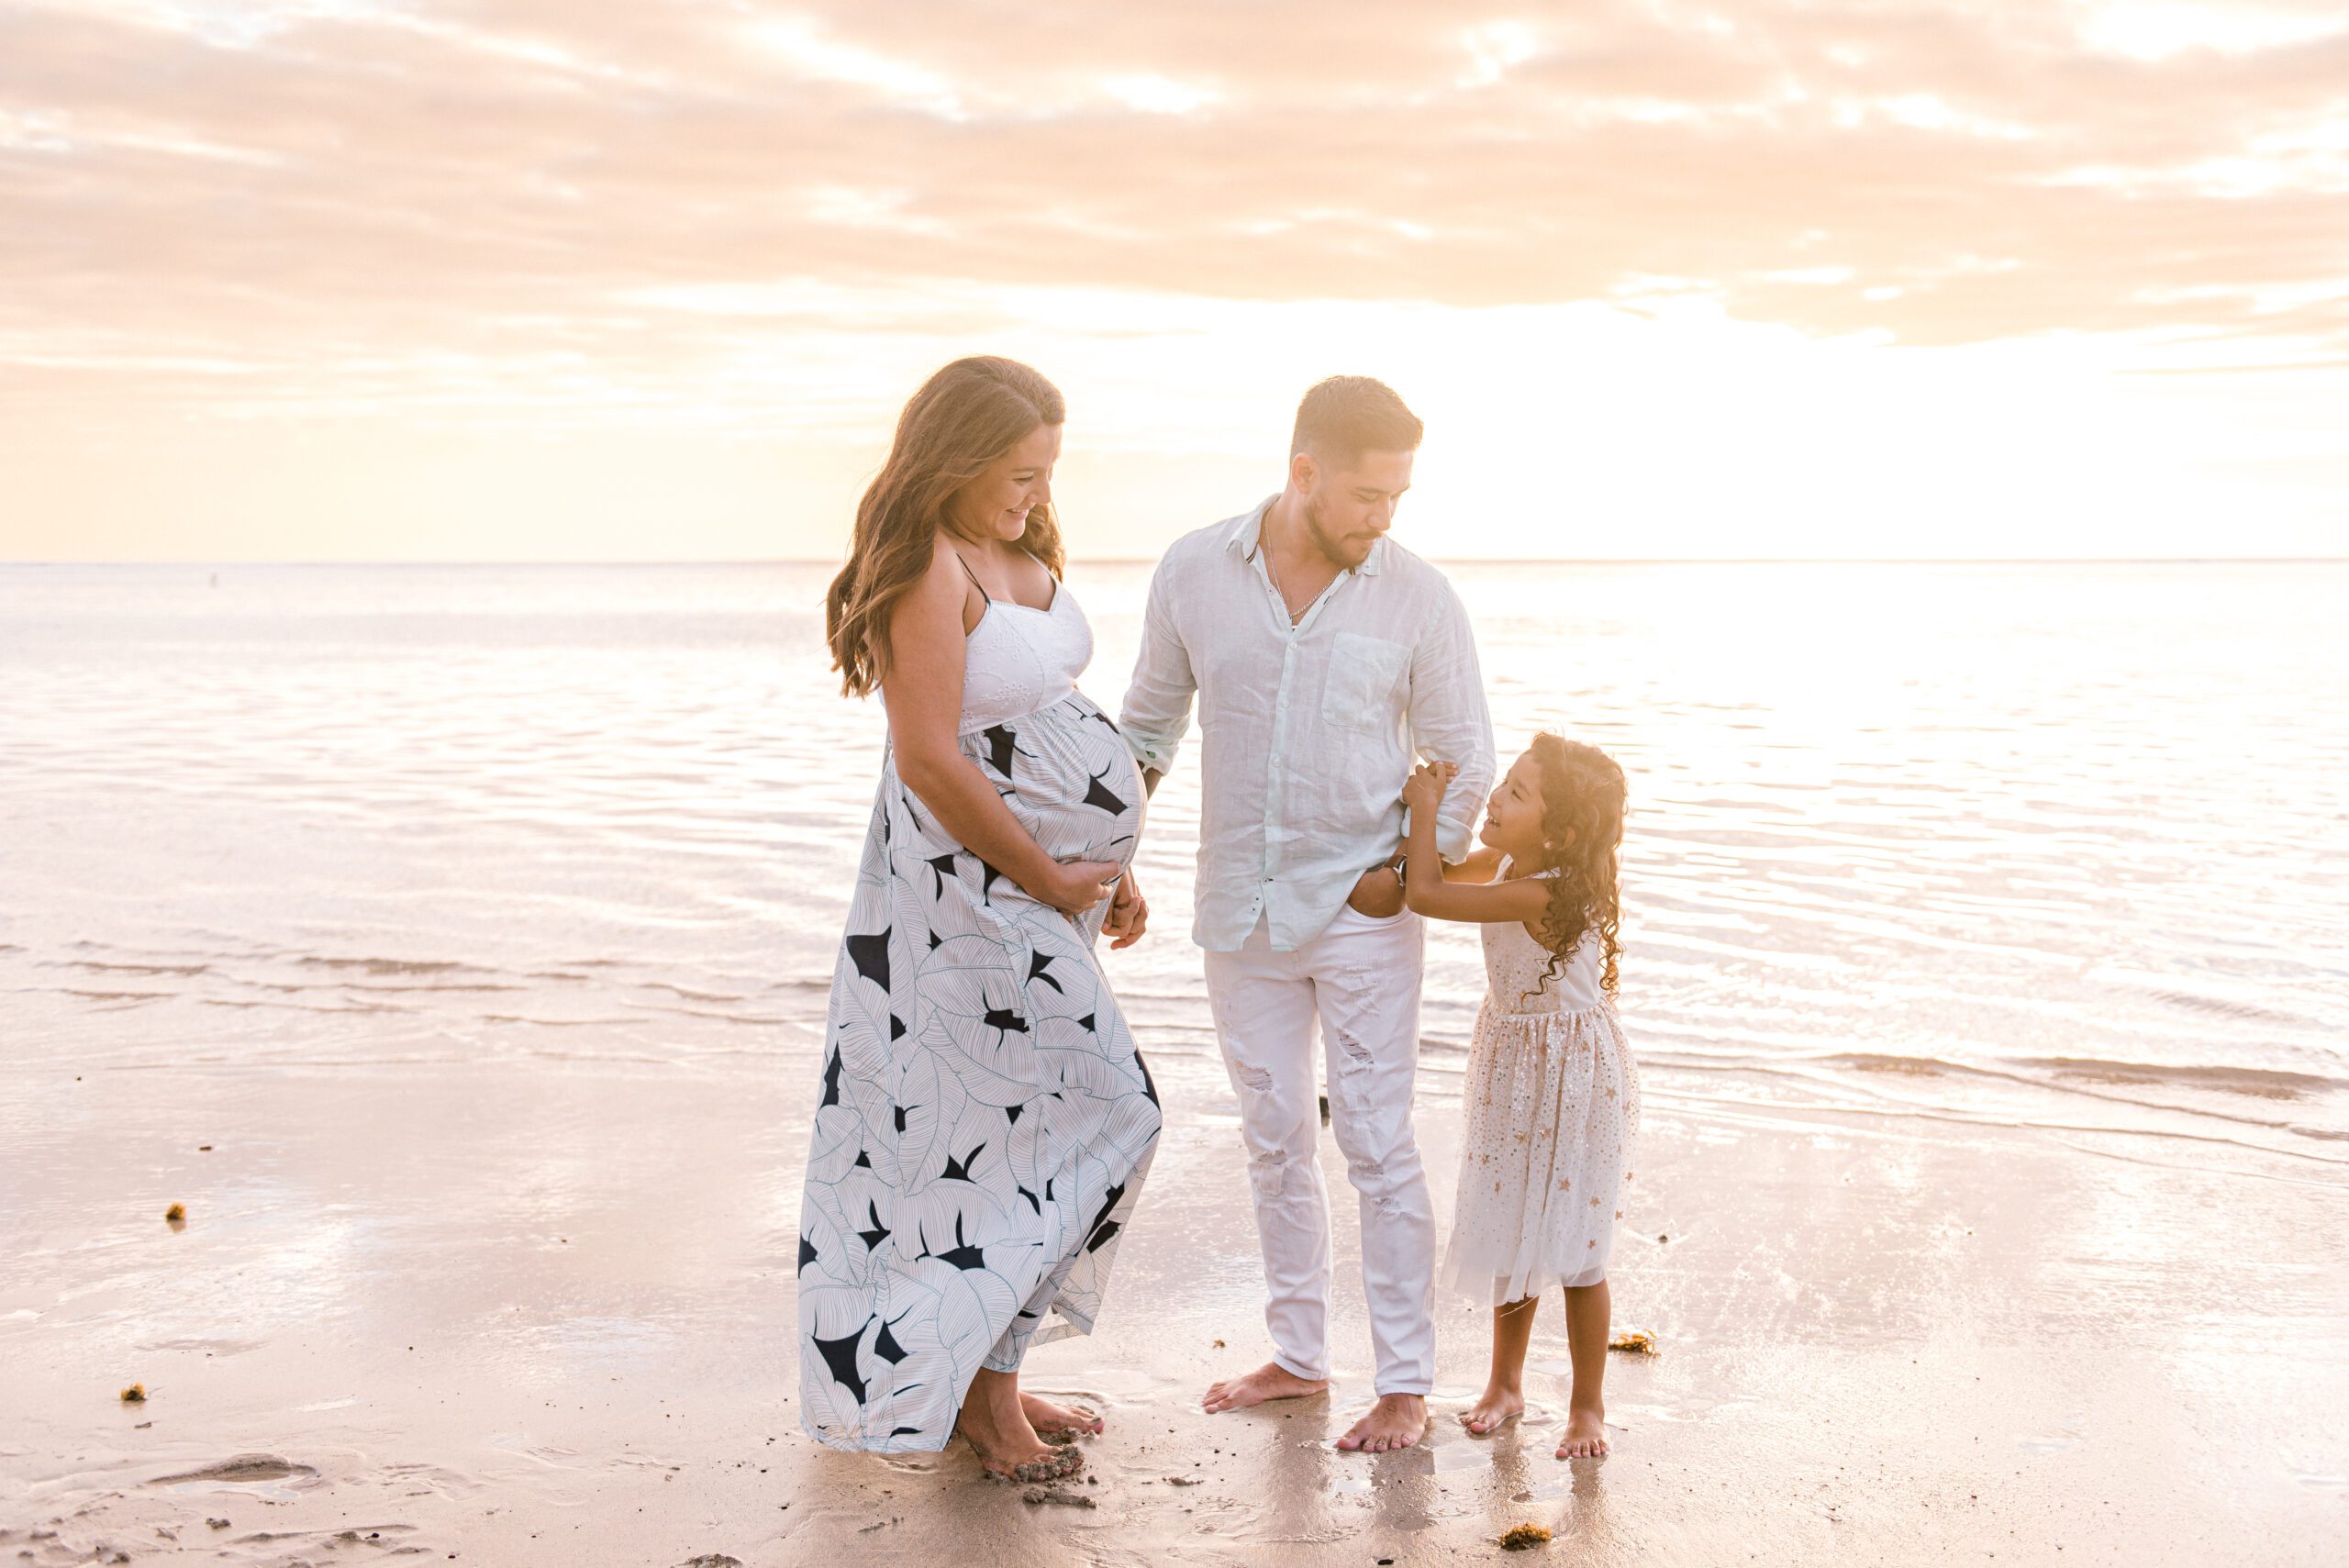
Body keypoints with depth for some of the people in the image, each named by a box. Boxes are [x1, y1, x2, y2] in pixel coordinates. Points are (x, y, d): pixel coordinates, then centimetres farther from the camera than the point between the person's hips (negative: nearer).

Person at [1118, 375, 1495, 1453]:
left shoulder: (1418, 599, -9)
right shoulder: (1194, 573, -4)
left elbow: (1464, 760, 0)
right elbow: (1152, 718, 10)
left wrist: (1410, 876, -9)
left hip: (1363, 916, -3)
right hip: (1242, 912, 3)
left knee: (1378, 1147, -2)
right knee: (1274, 1141, 12)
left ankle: (1405, 1385, 7)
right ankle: (1297, 1355, 26)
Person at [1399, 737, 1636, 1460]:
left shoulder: (1541, 894, -30)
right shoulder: (1506, 862, -3)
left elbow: (1424, 894, -29)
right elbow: (1436, 872, 14)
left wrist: (1425, 805, -18)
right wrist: (1429, 804, -2)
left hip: (1569, 1079, -9)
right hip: (1512, 1072, 9)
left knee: (1573, 1250, 1)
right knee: (1512, 1232, 17)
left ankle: (1587, 1405, 15)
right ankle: (1506, 1382, 31)